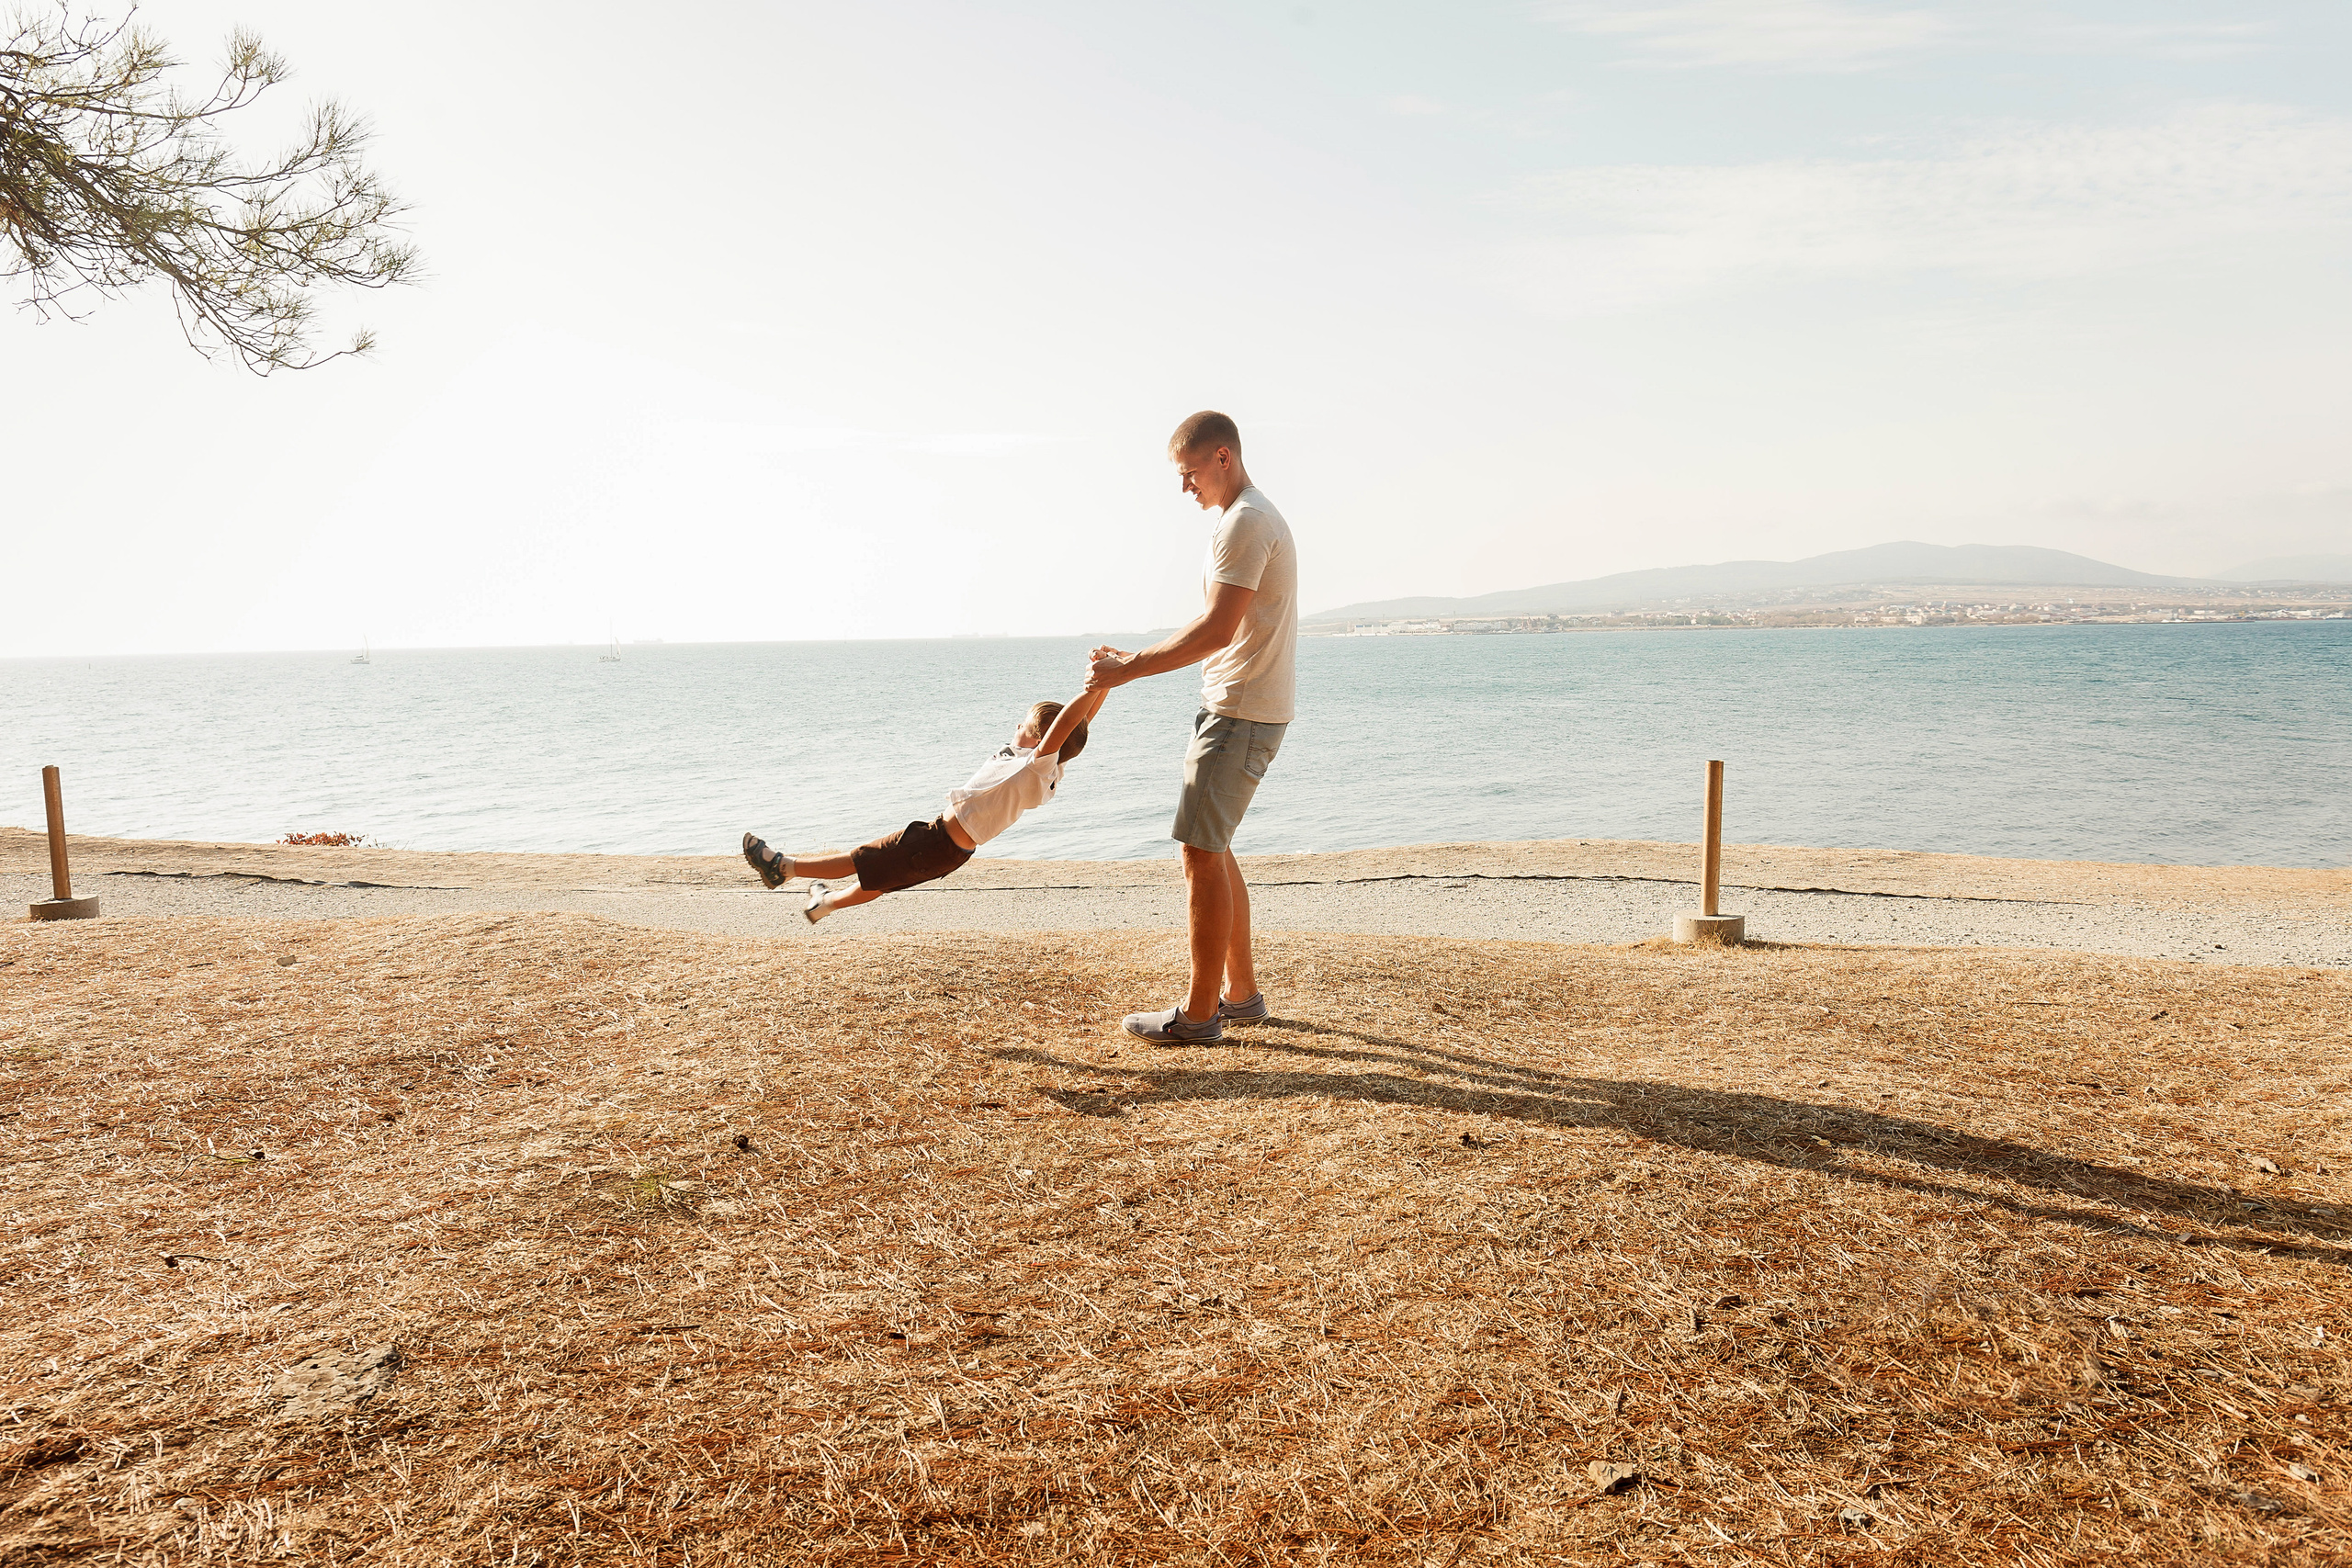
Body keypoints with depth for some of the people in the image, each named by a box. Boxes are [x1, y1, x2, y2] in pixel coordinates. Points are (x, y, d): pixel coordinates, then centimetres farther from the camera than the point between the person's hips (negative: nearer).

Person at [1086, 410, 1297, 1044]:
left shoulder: (1244, 522, -15)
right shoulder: (1254, 517, 19)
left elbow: (1217, 630, -23)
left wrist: (1127, 671, -18)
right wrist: (1136, 659, 16)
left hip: (1241, 714, -11)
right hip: (1240, 707, 11)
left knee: (1202, 851, -7)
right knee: (1211, 849, 15)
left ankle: (1199, 1013, 0)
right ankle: (1241, 992, 22)